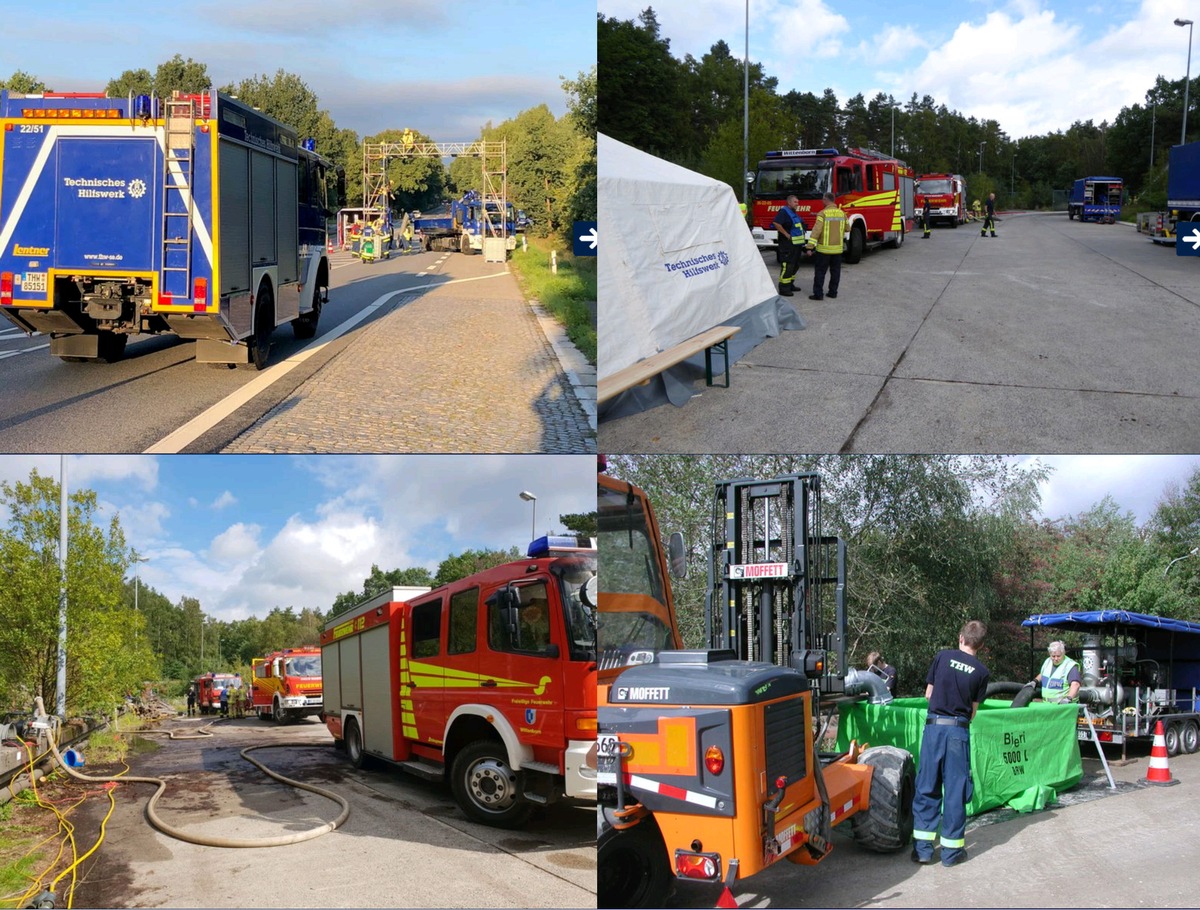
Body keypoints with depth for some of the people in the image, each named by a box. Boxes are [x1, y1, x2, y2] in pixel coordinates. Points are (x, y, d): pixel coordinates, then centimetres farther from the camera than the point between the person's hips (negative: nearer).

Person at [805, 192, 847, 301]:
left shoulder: (823, 213, -12)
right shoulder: (842, 213, 4)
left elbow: (816, 230, -18)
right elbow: (846, 229, 16)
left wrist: (810, 246, -18)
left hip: (824, 248, -5)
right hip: (838, 248, 5)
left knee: (820, 272, 0)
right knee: (835, 271, 13)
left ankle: (818, 293, -3)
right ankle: (833, 292, 17)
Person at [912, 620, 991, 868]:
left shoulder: (942, 656, 2)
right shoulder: (982, 671, 1)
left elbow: (928, 693, 8)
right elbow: (973, 710, 3)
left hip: (934, 726, 1)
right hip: (959, 730, -1)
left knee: (926, 787, 8)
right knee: (955, 789, 7)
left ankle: (922, 848, 9)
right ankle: (952, 850, 11)